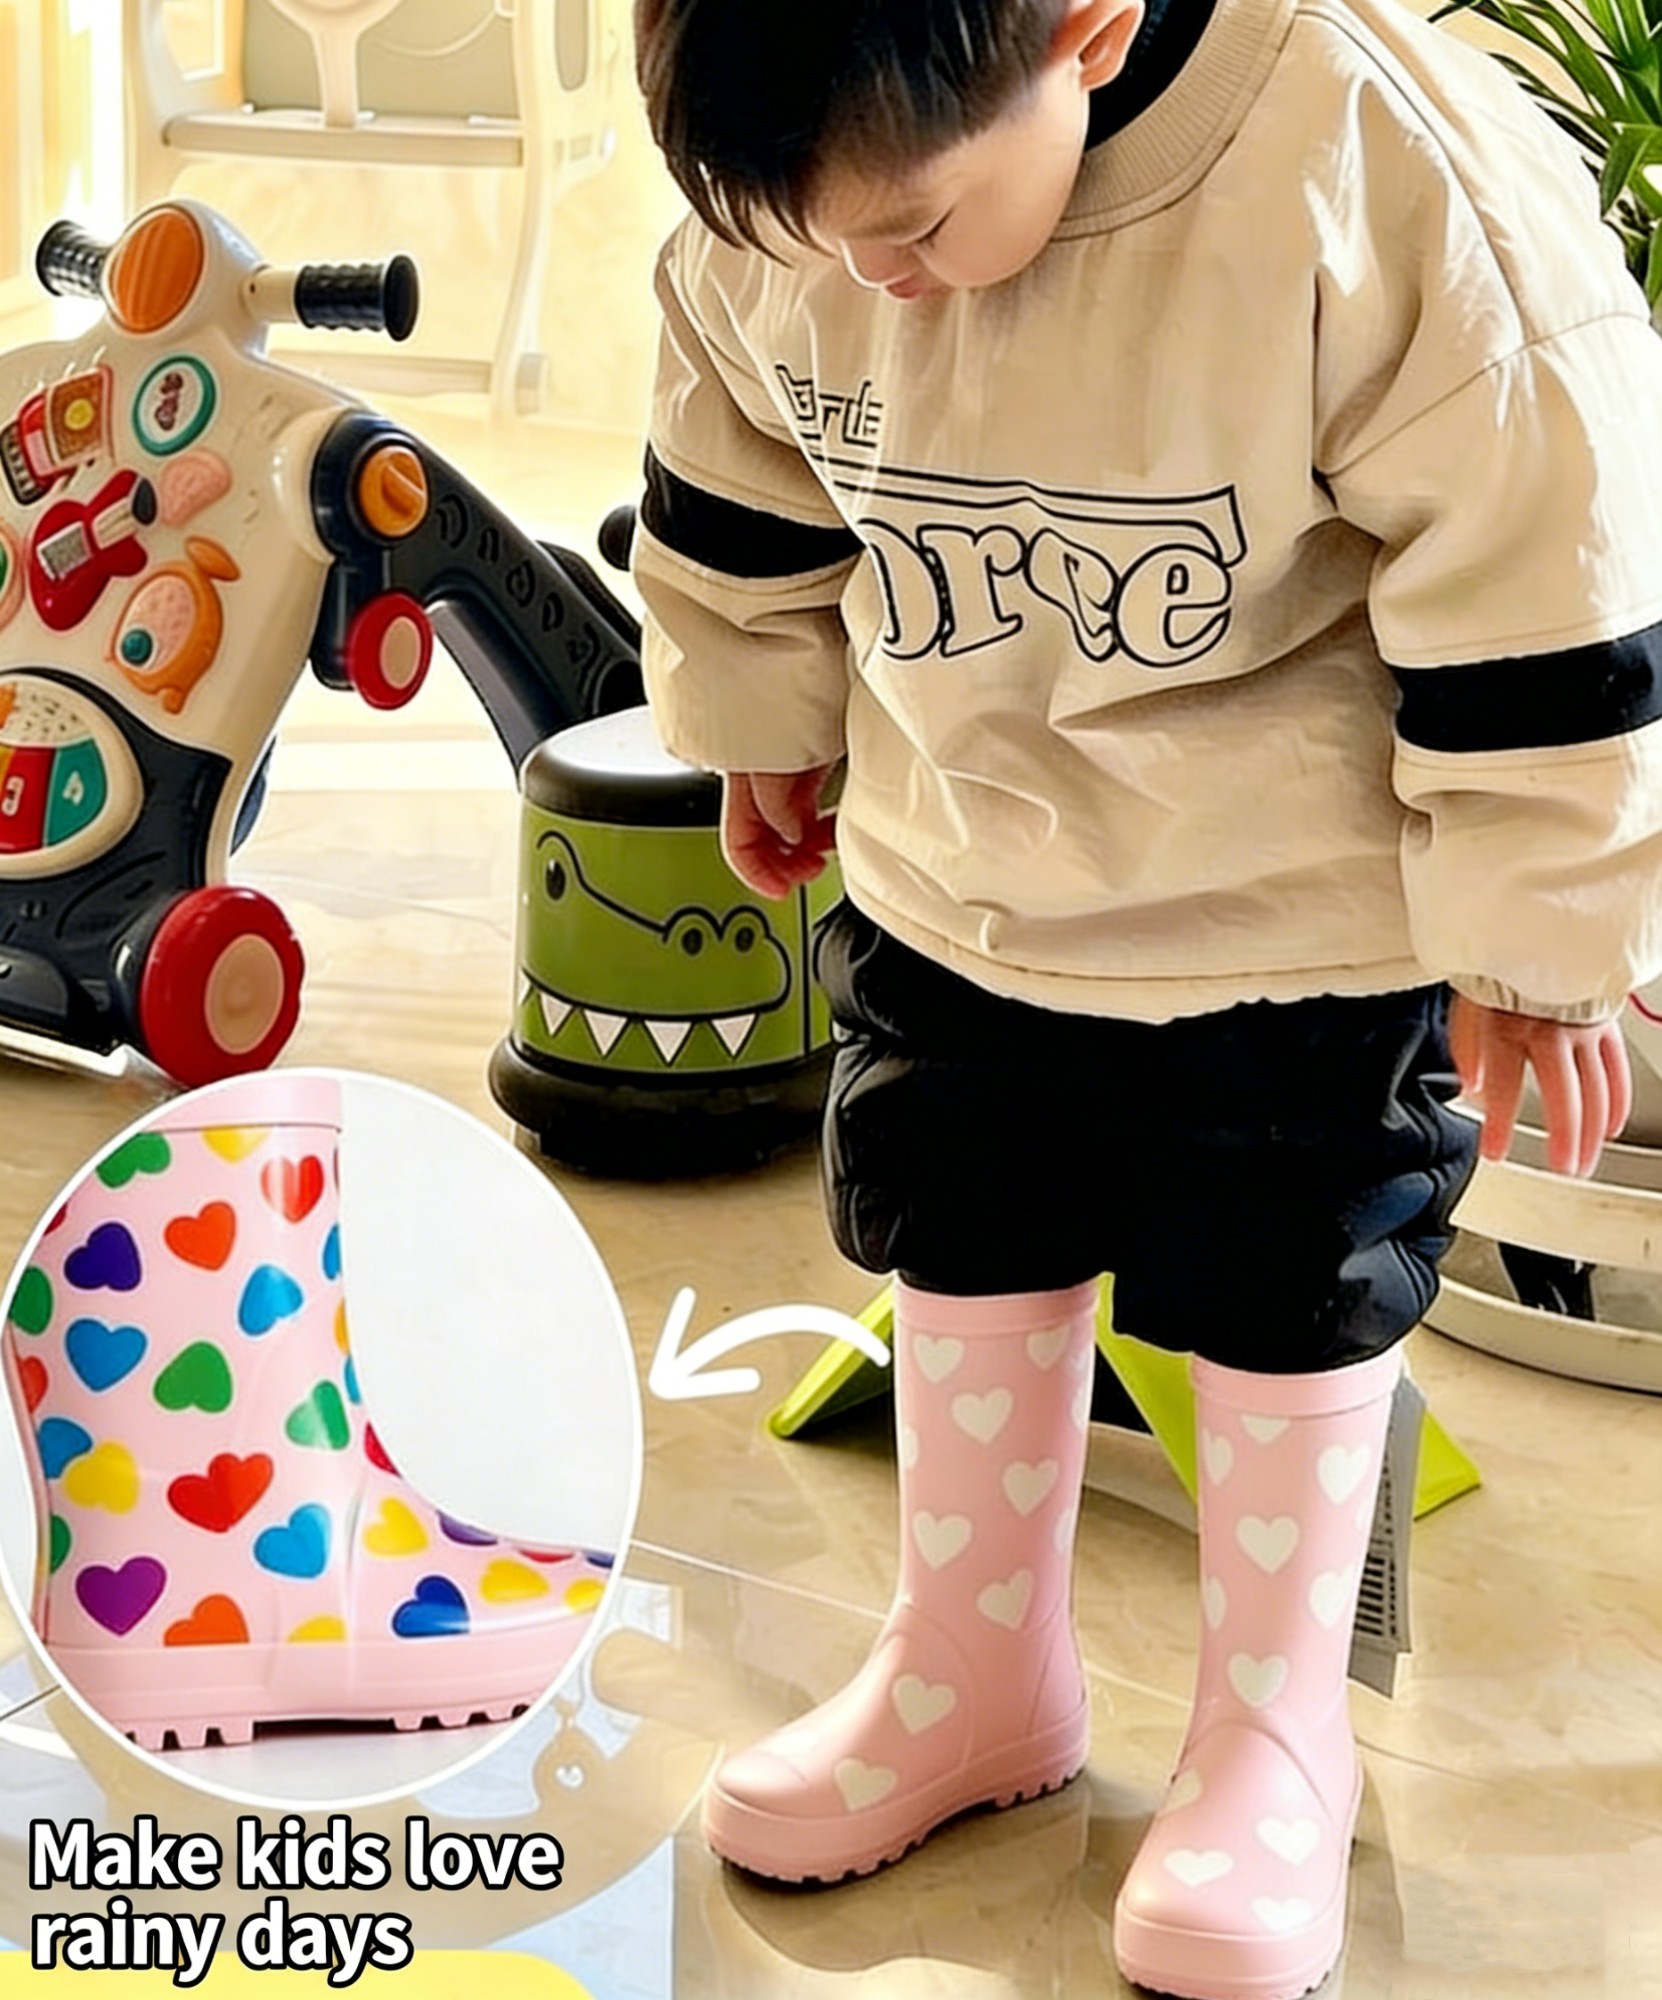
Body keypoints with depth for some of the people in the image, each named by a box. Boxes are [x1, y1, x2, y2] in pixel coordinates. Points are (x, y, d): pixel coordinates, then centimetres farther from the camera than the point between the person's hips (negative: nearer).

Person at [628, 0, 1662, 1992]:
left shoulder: (1387, 180, -32)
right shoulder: (784, 200, -18)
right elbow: (743, 486, 4)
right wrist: (761, 730, 17)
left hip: (1300, 918, -4)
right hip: (950, 887, 5)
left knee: (1285, 1312, 11)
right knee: (967, 1270, 18)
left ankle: (1276, 1722, 33)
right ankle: (977, 1672, 40)